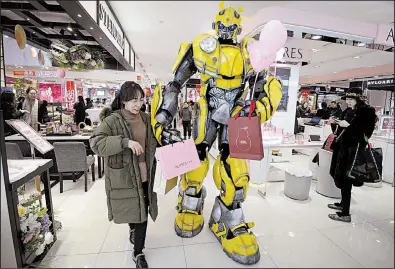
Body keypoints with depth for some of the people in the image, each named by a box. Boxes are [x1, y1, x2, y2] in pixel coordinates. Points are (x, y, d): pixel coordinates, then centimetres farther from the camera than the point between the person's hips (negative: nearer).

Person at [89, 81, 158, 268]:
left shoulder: (146, 119, 6)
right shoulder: (113, 120, -11)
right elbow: (96, 143, -23)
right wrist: (125, 142, -32)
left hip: (145, 174, 4)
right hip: (124, 176, -4)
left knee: (143, 213, 10)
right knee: (131, 211, 14)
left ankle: (138, 253, 32)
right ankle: (133, 229, 51)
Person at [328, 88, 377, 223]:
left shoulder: (367, 112, -10)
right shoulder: (347, 111, 11)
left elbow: (366, 132, -18)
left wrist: (348, 126, -22)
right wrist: (336, 124, 0)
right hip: (342, 148, 8)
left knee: (345, 180, -6)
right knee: (341, 177, 15)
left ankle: (345, 214, 3)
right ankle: (343, 204, 32)